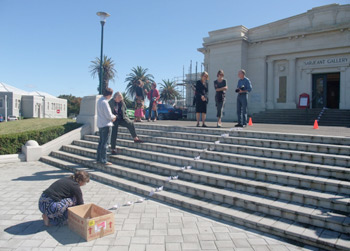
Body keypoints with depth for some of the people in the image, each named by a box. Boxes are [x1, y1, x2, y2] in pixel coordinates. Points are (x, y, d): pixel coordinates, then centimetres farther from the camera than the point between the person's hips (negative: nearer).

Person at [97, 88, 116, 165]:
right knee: (104, 143, -3)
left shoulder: (100, 100, 10)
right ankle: (103, 160, 2)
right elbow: (109, 115, -20)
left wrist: (111, 118, 9)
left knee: (101, 142, 16)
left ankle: (99, 158, 24)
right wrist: (114, 117, 0)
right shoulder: (104, 102, -19)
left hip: (100, 125, 9)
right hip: (106, 125, -9)